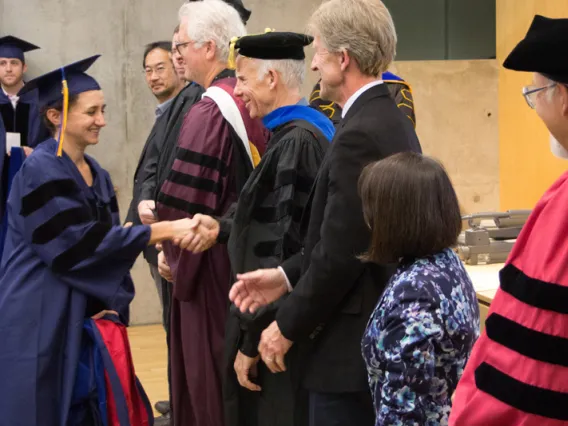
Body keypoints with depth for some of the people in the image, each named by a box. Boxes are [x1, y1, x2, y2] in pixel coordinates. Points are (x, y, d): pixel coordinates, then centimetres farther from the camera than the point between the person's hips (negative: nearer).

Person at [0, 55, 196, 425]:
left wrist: (112, 305, -3)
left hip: (82, 319, 8)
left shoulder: (96, 174, 10)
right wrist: (163, 230, -23)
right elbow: (82, 243, -22)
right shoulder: (40, 172, -15)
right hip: (39, 324, -8)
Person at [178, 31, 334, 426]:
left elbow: (281, 248, -23)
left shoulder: (295, 144, -21)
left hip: (281, 325, -10)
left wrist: (251, 341, -19)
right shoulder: (307, 132, 8)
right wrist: (222, 228, 11)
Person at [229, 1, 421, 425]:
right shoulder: (391, 120, 8)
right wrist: (286, 276, 8)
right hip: (381, 331, 10)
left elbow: (339, 255, -22)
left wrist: (287, 327, -10)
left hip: (353, 344, -10)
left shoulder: (359, 135, -21)